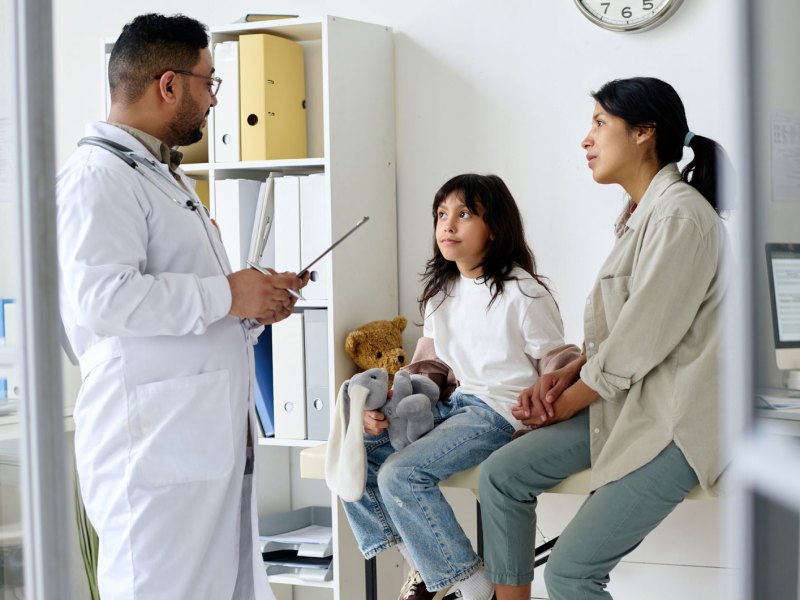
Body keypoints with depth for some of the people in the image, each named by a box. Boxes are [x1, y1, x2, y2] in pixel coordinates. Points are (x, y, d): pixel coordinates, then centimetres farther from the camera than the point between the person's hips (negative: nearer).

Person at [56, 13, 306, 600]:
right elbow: (102, 298, -25)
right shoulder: (100, 176, -10)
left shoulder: (167, 176, 24)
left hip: (215, 437, 10)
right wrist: (226, 295, -15)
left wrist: (255, 302, 14)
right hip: (155, 445, -10)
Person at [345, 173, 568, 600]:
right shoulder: (441, 289, 12)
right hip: (452, 404, 8)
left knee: (401, 473, -25)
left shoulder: (522, 293, -10)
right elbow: (424, 362, 15)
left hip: (500, 413, -8)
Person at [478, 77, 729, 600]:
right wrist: (566, 375, 1)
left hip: (676, 420, -10)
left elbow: (642, 342, -20)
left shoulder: (679, 215, -18)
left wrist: (564, 404, -8)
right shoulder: (644, 213, 13)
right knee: (502, 474, 1)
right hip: (624, 403, 10)